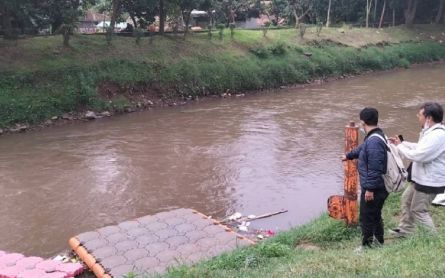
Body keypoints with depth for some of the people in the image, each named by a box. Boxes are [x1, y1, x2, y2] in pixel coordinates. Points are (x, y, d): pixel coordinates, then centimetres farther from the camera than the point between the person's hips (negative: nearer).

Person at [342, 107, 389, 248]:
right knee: (375, 215, 23)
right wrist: (348, 155, 43)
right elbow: (362, 149, 28)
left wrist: (370, 188, -24)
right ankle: (378, 241, 37)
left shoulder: (373, 141, -27)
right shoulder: (374, 137, 7)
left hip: (373, 188, -10)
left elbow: (374, 168, -29)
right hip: (378, 187, 10)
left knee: (366, 218, 4)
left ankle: (367, 245, 16)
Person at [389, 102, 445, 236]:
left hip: (429, 182, -11)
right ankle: (405, 229, 39)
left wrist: (399, 146, -15)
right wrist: (402, 143, 10)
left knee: (419, 211, 2)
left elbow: (418, 155, -30)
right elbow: (420, 148, 19)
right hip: (421, 178, 11)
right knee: (406, 199, 24)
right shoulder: (431, 131, 5)